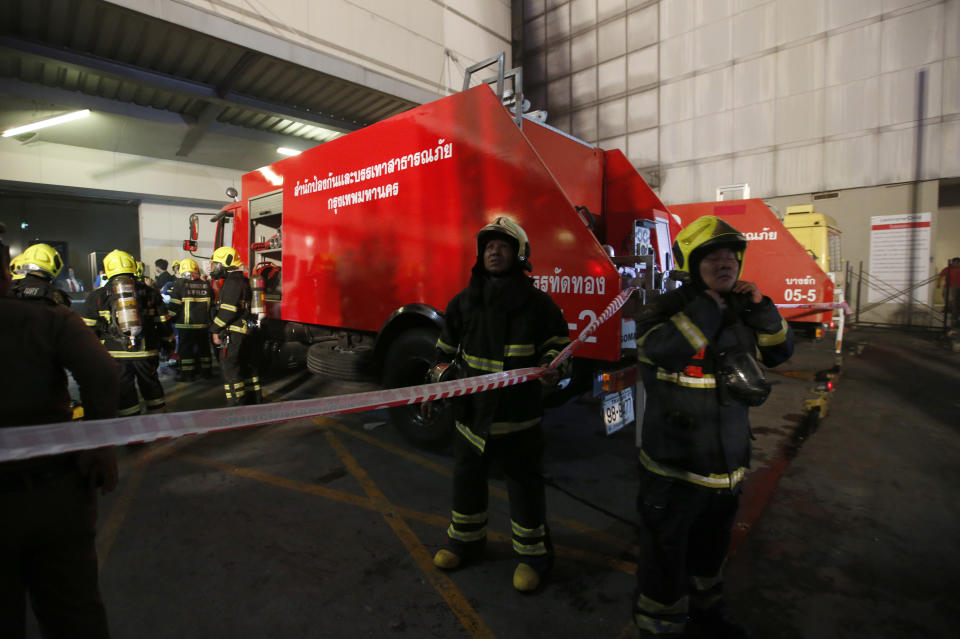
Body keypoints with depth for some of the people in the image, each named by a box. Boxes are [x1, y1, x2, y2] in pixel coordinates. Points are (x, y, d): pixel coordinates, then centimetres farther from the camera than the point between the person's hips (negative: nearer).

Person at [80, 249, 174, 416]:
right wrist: (168, 343, 19)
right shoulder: (149, 293, 5)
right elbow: (163, 323, 7)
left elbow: (88, 328, 3)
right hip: (146, 352, 2)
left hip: (116, 354, -1)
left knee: (124, 392, 7)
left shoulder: (98, 296, 2)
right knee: (151, 386, 16)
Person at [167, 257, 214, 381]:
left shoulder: (180, 284, -9)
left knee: (185, 349, 5)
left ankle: (187, 373, 8)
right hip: (203, 324, 4)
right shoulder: (205, 285, 4)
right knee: (203, 347, 14)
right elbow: (212, 304, 12)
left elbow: (173, 306, -9)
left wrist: (170, 318, 4)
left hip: (185, 325, -4)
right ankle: (206, 371, 21)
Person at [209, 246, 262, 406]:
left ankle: (237, 405, -3)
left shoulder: (233, 281, -13)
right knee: (248, 367, 16)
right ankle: (255, 400, 24)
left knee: (230, 369, -5)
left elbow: (227, 310, -20)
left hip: (234, 334, -10)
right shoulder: (243, 280, 18)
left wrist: (216, 330, -10)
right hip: (248, 333, 10)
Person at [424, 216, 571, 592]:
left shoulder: (536, 302, -5)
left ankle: (533, 553, 29)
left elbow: (558, 341, 5)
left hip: (519, 411, -3)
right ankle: (466, 540, 41)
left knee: (524, 483, 8)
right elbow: (446, 351, 11)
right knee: (467, 476, 18)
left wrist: (551, 367, -16)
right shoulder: (463, 302, 4)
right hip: (472, 408, 4)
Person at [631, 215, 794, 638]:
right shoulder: (665, 309, -16)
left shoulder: (739, 313, 6)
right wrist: (711, 303, -28)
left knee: (711, 547, 28)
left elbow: (780, 352, 10)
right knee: (666, 555, 9)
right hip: (674, 468, -7)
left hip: (727, 466, 7)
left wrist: (761, 309, -5)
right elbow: (664, 347, -36)